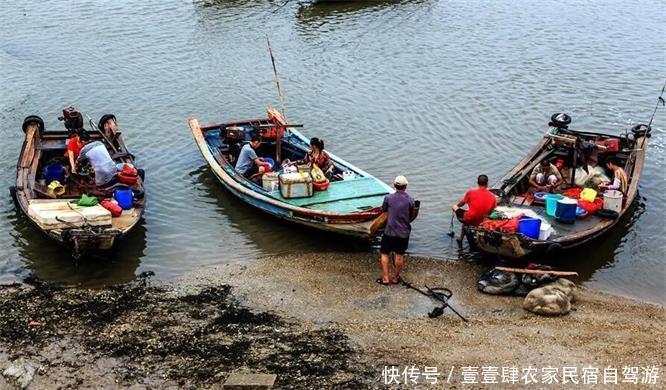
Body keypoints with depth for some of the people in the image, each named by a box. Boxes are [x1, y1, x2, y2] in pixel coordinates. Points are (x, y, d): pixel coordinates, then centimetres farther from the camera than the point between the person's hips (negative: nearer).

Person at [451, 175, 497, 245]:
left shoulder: (471, 192, -9)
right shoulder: (492, 196, -3)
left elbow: (462, 203, 7)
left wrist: (456, 206, 30)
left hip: (468, 220, -4)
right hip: (481, 222, 4)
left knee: (454, 207, 23)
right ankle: (461, 238, 40)